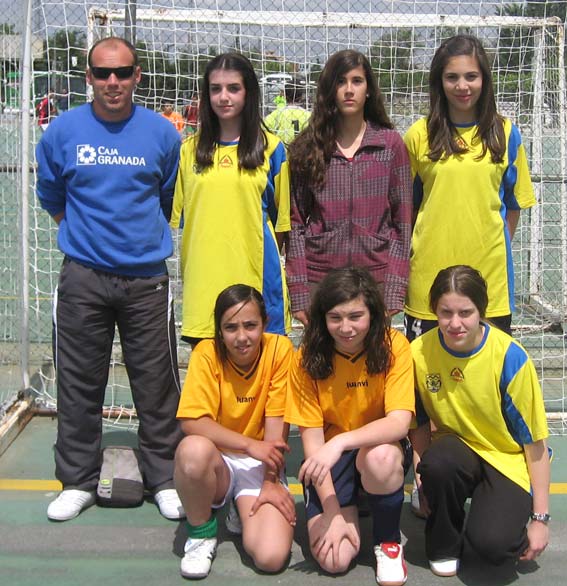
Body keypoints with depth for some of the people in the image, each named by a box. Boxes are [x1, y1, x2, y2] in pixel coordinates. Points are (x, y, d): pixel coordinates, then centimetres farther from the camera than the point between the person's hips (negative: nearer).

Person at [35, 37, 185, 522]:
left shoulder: (162, 133, 0)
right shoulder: (63, 131, 0)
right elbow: (51, 198, 14)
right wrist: (87, 234, 13)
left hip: (146, 278, 0)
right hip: (82, 279, 1)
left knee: (157, 385, 5)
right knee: (79, 384, 8)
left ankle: (165, 480, 21)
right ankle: (78, 481, 25)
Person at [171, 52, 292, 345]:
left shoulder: (271, 148, 3)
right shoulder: (190, 149, 10)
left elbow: (281, 219, 7)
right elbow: (179, 216, 15)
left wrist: (266, 256, 2)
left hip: (255, 277, -2)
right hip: (202, 279, 2)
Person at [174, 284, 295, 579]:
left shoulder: (279, 349, -11)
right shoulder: (207, 353, -12)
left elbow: (275, 422, -10)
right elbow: (191, 421, -21)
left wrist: (270, 483, -15)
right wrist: (251, 445, -26)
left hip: (260, 465, 0)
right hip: (217, 462, 0)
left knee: (271, 557, -23)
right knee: (193, 449, -37)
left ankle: (242, 513, 14)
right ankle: (201, 532, -7)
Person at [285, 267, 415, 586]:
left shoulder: (394, 346, -16)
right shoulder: (308, 358, -12)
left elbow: (399, 422, -24)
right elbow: (312, 437, -11)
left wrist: (340, 442, -39)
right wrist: (333, 512, -16)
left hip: (379, 445, 0)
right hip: (329, 457, 0)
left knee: (381, 457, -37)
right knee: (334, 559, -17)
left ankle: (389, 541, -7)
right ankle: (350, 509, 17)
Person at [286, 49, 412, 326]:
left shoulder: (390, 143, 4)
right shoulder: (306, 147, 4)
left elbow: (402, 221, 2)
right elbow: (296, 223, 3)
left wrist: (393, 293, -5)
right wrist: (299, 294, -3)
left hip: (375, 276, 0)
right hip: (319, 278, 0)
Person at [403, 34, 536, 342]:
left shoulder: (505, 133, 4)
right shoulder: (419, 135, 1)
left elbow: (513, 202, 11)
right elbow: (406, 204, 8)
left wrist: (498, 245, 5)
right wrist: (410, 250, 2)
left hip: (489, 269, 1)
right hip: (430, 268, -1)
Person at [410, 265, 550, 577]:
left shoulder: (510, 357, -20)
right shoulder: (419, 352, -13)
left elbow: (534, 441, -13)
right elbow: (420, 423, 2)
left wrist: (540, 518, -10)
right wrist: (426, 475, -13)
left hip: (508, 460, -2)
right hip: (457, 448, 3)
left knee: (492, 542, -28)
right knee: (438, 463, -34)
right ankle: (444, 546, -5)